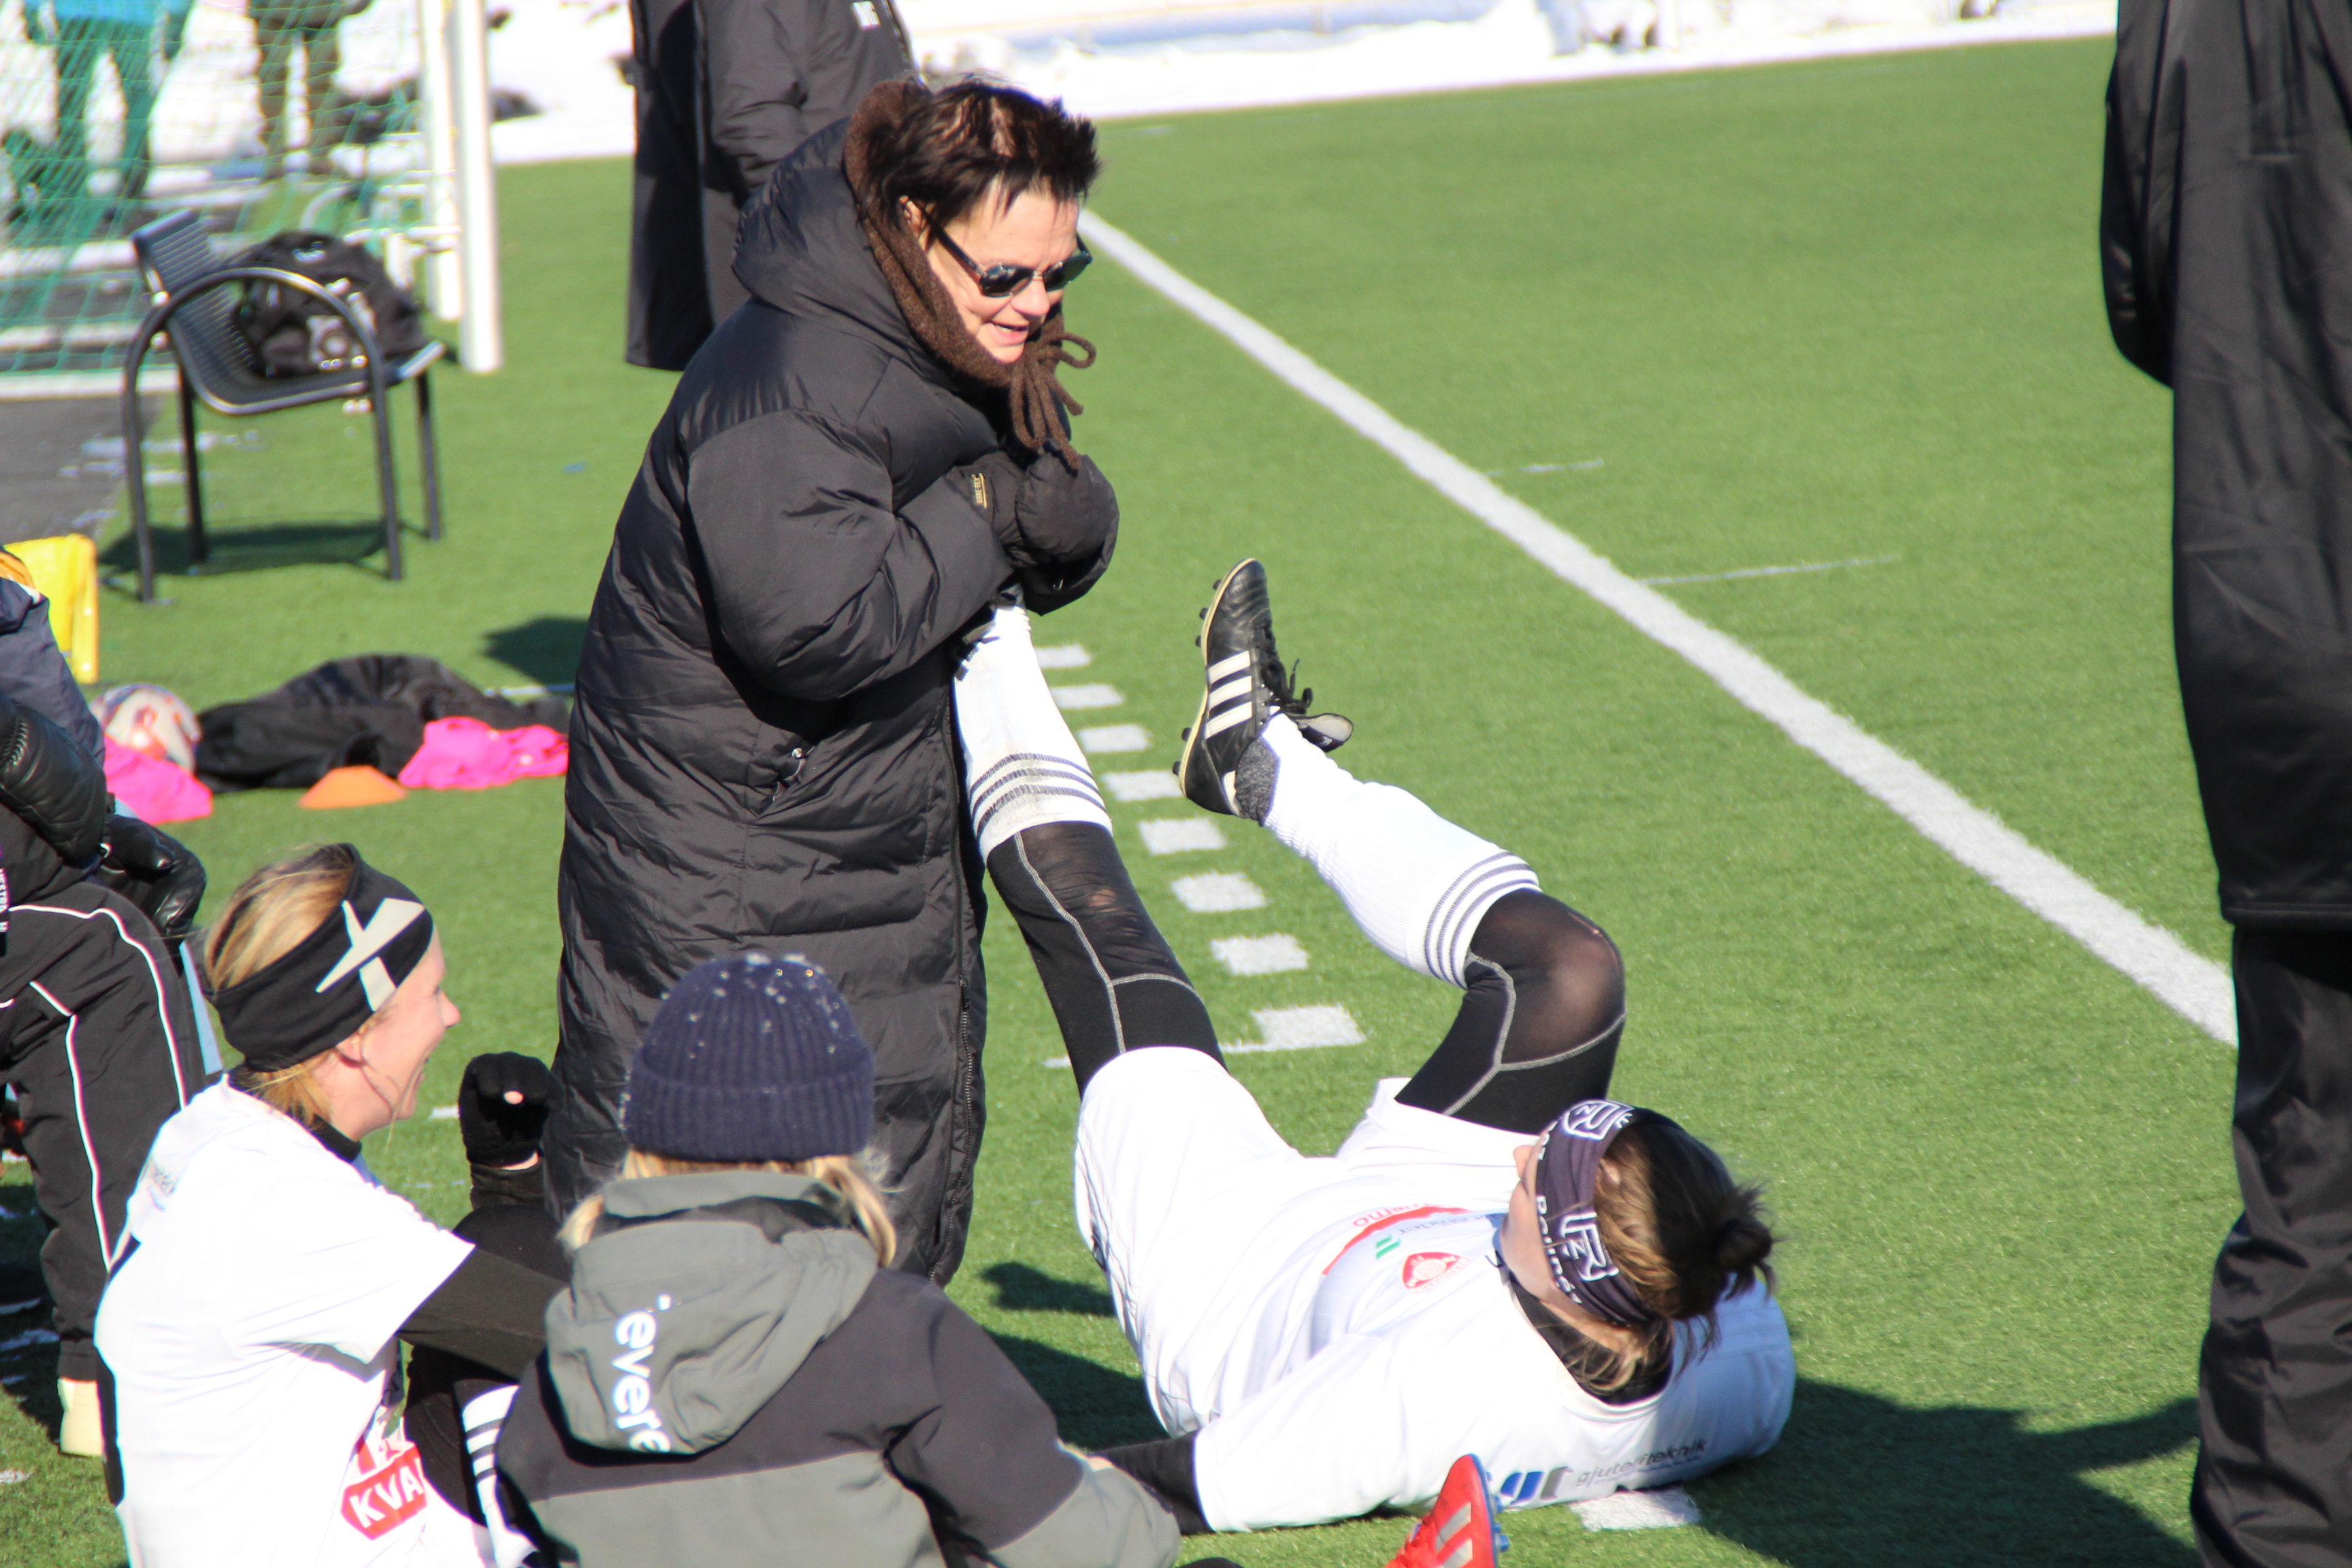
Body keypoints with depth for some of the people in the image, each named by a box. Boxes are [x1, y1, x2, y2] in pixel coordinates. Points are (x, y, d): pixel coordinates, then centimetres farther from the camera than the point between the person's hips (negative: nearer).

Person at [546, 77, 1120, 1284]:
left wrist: (1062, 519, -13)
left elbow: (1059, 548, 12)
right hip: (719, 892, -9)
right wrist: (984, 516, -22)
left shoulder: (972, 362, 5)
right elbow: (808, 620, -34)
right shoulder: (789, 382, -24)